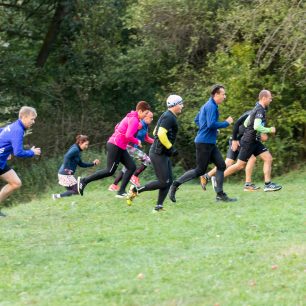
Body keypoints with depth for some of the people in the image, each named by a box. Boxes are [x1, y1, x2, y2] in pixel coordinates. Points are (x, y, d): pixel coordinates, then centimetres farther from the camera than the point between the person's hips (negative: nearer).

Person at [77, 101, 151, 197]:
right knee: (110, 171, -9)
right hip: (116, 146, -10)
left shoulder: (130, 117, 15)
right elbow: (128, 136, -24)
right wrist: (137, 142, -8)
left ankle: (121, 191, 2)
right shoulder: (134, 120, -15)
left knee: (132, 167, 5)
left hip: (120, 148, 10)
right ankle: (84, 181, -5)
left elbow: (117, 127, 23)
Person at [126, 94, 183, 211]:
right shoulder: (169, 117, -15)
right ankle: (136, 190, 0)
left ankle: (159, 206, 6)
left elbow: (155, 132, 23)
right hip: (158, 154, -10)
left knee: (168, 181, 7)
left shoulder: (166, 116, 16)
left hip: (163, 154, 10)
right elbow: (161, 134, -26)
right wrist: (171, 148, -18)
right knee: (163, 182, -9)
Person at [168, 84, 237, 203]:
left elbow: (197, 120, 25)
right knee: (200, 170, -6)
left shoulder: (207, 105, 16)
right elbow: (211, 124, -26)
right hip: (204, 143, -10)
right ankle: (175, 185, 3)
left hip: (210, 143, 10)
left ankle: (220, 194, 5)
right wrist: (226, 123, -14)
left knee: (221, 165, 4)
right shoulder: (211, 106, -15)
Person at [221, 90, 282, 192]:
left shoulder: (257, 108, 14)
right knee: (240, 165, -3)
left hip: (254, 141, 10)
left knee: (268, 158, 1)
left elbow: (245, 123, 22)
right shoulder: (260, 110, -17)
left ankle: (267, 184, -1)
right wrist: (269, 130, -18)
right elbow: (256, 126, -31)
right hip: (248, 141, -10)